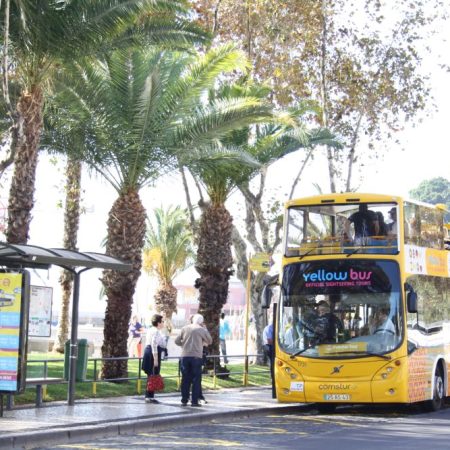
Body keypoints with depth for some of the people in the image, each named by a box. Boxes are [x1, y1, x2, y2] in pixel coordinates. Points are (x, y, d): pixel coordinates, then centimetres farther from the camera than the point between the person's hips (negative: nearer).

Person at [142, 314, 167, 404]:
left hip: (148, 352, 11)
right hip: (153, 353, -11)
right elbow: (154, 345, -22)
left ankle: (148, 396, 18)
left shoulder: (151, 330, 16)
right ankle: (150, 397, -5)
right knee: (153, 376, -6)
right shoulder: (156, 331, -15)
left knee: (151, 376, 14)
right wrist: (155, 359, -23)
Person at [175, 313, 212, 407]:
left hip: (185, 356, 3)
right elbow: (210, 341, 10)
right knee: (196, 379, 2)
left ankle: (184, 400, 11)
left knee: (185, 379, 9)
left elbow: (177, 341, 8)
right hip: (196, 356, -3)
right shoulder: (202, 330, -2)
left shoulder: (185, 328, 6)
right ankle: (194, 401, -1)